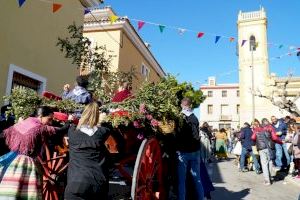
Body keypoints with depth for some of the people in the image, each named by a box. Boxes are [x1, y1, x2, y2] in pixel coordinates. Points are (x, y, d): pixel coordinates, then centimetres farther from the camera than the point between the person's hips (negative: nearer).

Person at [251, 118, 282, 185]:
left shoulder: (257, 129, 12)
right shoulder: (270, 127, 7)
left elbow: (253, 138, 6)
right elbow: (274, 138, -3)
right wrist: (281, 142, 13)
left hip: (261, 148, 1)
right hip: (269, 147, 0)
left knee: (264, 163, 2)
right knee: (269, 162, 14)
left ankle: (267, 180, -1)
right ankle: (268, 177, 16)